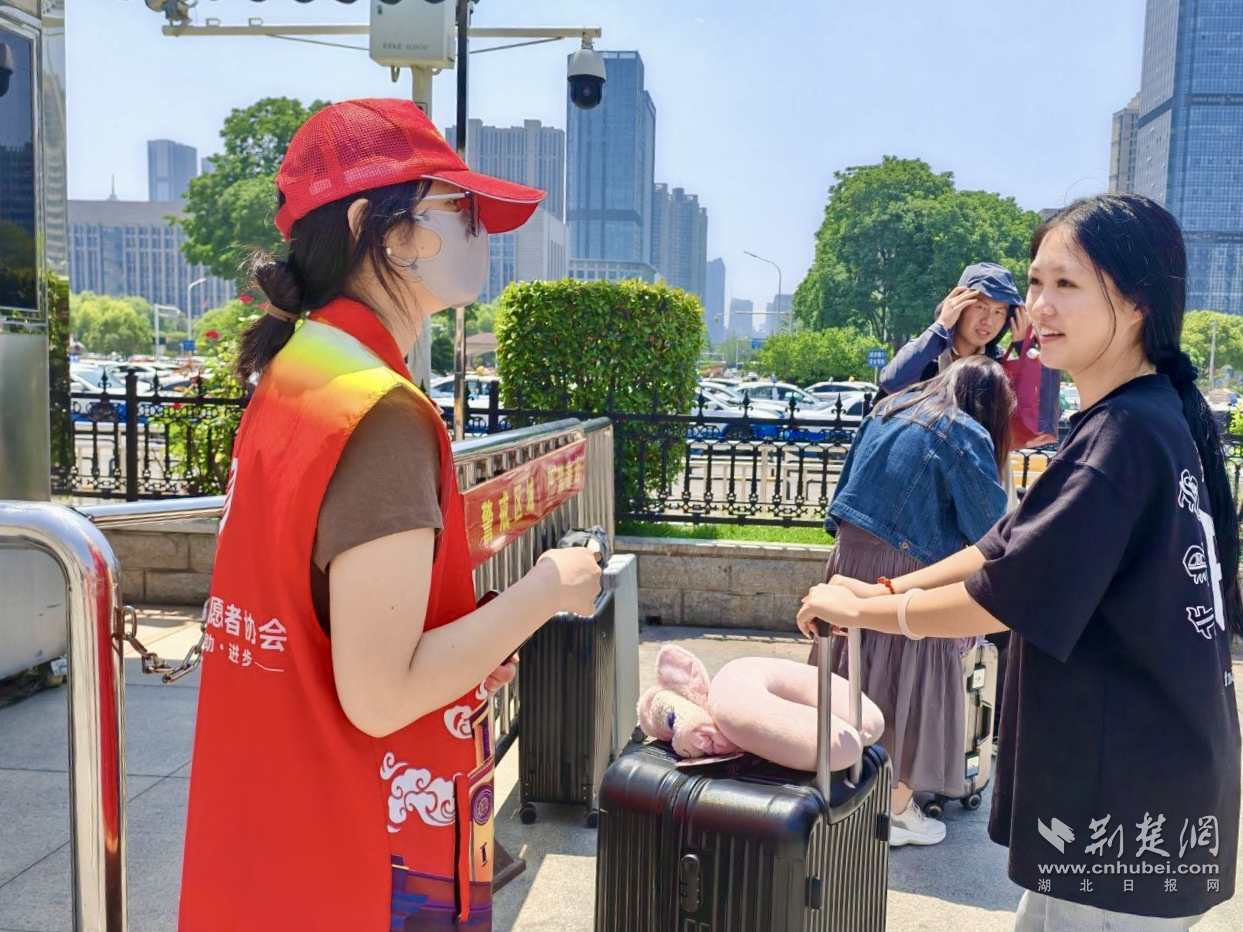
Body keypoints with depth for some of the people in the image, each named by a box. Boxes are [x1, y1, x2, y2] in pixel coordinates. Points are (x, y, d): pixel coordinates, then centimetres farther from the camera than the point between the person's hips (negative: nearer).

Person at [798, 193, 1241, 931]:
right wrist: (888, 589, 5)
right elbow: (1013, 545, 12)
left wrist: (861, 609, -10)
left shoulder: (1125, 435, -23)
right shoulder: (1143, 419, 9)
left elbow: (999, 598, -22)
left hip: (1126, 796, -9)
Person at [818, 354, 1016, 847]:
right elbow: (991, 529, -5)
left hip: (850, 554, 7)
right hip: (905, 571, -7)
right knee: (905, 681, 6)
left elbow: (851, 483, 20)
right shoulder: (966, 436, -8)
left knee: (855, 669, 16)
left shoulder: (889, 410, 12)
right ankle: (897, 808, 18)